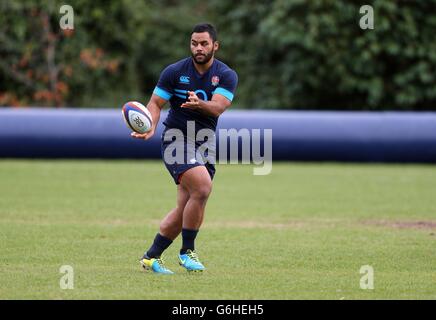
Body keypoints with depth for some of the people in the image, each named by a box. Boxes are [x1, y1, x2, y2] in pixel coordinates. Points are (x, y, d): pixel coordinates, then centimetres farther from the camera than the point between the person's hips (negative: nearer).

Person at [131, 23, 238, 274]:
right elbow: (155, 103, -1)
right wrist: (150, 128, -21)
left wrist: (199, 104, -40)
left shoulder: (227, 76, -1)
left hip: (204, 147, 4)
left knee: (185, 210, 3)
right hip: (176, 139, -4)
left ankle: (151, 257, 18)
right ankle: (187, 251, -14)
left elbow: (217, 108, -17)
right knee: (203, 187, -26)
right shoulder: (174, 72, -3)